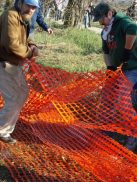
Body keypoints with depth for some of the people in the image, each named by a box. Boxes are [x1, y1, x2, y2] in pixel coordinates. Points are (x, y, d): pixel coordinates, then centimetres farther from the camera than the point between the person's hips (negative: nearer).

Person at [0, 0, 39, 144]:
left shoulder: (22, 20, 12)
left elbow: (22, 40, 20)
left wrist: (32, 46, -3)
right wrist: (30, 52, -16)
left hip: (13, 65, 11)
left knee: (23, 93, 25)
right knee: (14, 100, -9)